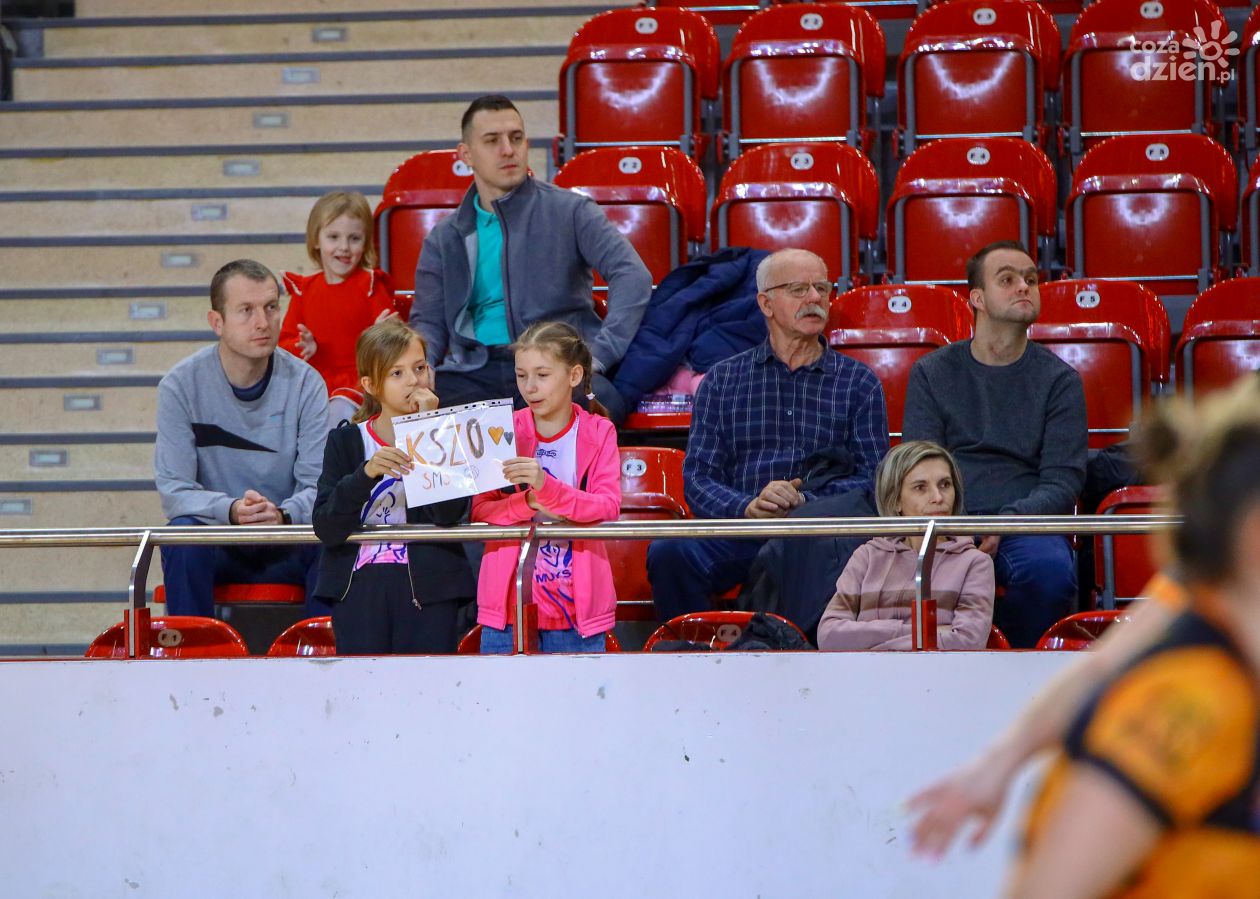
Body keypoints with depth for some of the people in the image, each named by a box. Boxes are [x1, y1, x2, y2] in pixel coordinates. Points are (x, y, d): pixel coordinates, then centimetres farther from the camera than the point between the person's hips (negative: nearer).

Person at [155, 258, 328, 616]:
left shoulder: (304, 383, -3)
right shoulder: (181, 385, -6)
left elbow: (320, 486, -7)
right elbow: (173, 489, -12)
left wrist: (283, 514, -30)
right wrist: (231, 511, -31)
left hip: (286, 552, 1)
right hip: (216, 547, -1)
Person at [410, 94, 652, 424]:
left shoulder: (570, 211, 10)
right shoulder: (445, 238, 21)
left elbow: (632, 276, -1)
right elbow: (428, 322, 20)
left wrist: (598, 355, -15)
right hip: (475, 370, 2)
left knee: (601, 398, -38)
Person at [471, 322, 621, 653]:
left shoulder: (598, 433, 4)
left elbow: (608, 507, -11)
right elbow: (480, 511, -2)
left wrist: (546, 486, -26)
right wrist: (528, 502, -21)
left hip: (577, 605, -1)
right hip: (510, 600, 1)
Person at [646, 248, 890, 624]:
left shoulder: (859, 382, 17)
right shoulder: (723, 380, 18)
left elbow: (873, 479, 7)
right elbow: (698, 477, 9)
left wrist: (805, 503, -11)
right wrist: (748, 507, -13)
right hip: (738, 533, 1)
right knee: (668, 553, -32)